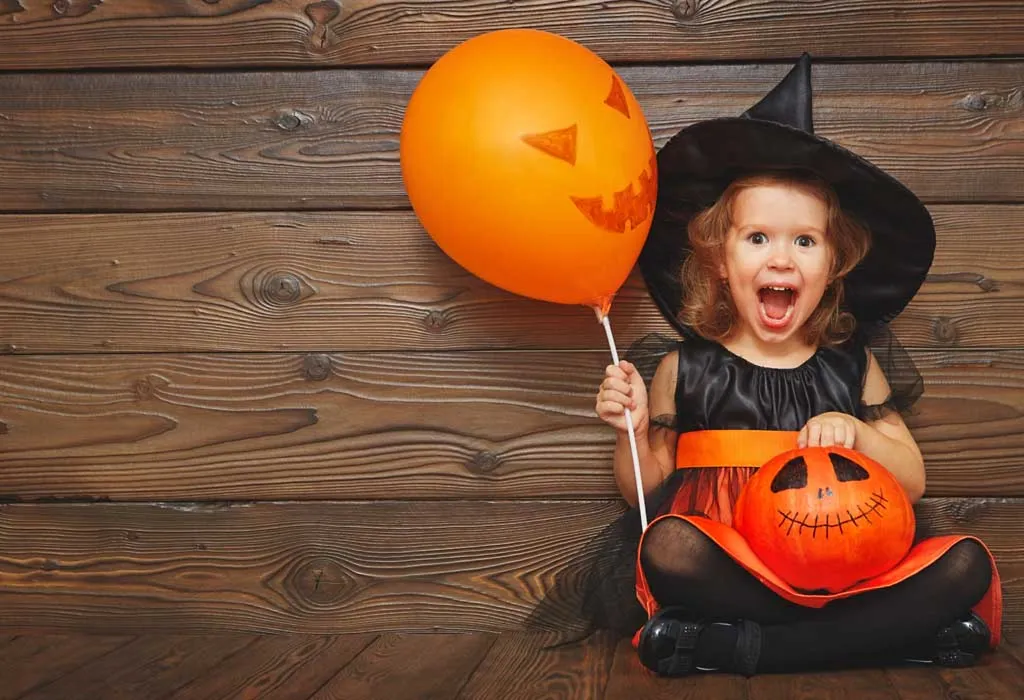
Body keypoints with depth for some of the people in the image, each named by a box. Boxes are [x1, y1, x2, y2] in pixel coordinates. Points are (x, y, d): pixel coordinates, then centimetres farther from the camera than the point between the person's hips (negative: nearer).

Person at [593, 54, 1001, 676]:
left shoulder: (855, 368, 10)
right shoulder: (685, 369, 6)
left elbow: (912, 483, 10)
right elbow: (646, 491, 10)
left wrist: (857, 433, -9)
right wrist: (636, 429, -11)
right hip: (729, 570, -3)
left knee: (967, 563, -22)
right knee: (668, 547, -35)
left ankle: (742, 648, -27)